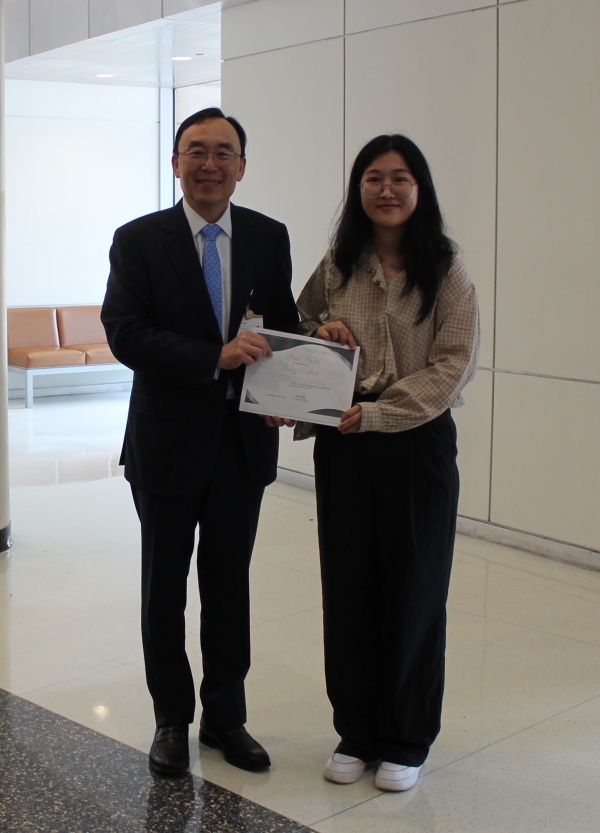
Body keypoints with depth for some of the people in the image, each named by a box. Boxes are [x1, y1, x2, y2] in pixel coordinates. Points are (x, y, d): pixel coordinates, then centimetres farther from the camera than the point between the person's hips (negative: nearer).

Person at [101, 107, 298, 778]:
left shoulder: (269, 237, 4)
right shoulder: (139, 240, -5)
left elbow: (285, 325, 7)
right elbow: (125, 334, -15)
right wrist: (216, 357, -26)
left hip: (245, 440, 2)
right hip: (168, 440, -2)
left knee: (229, 586, 14)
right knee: (164, 590, 11)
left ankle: (225, 716, 30)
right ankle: (171, 720, 29)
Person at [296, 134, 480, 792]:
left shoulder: (446, 273, -5)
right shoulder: (336, 267, 6)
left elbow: (453, 365, -11)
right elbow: (295, 336, 17)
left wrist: (375, 413, -20)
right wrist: (320, 334, -6)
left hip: (417, 444, -3)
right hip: (342, 446, 3)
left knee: (412, 590, 7)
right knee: (347, 588, 9)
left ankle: (405, 741, 24)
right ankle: (355, 732, 26)